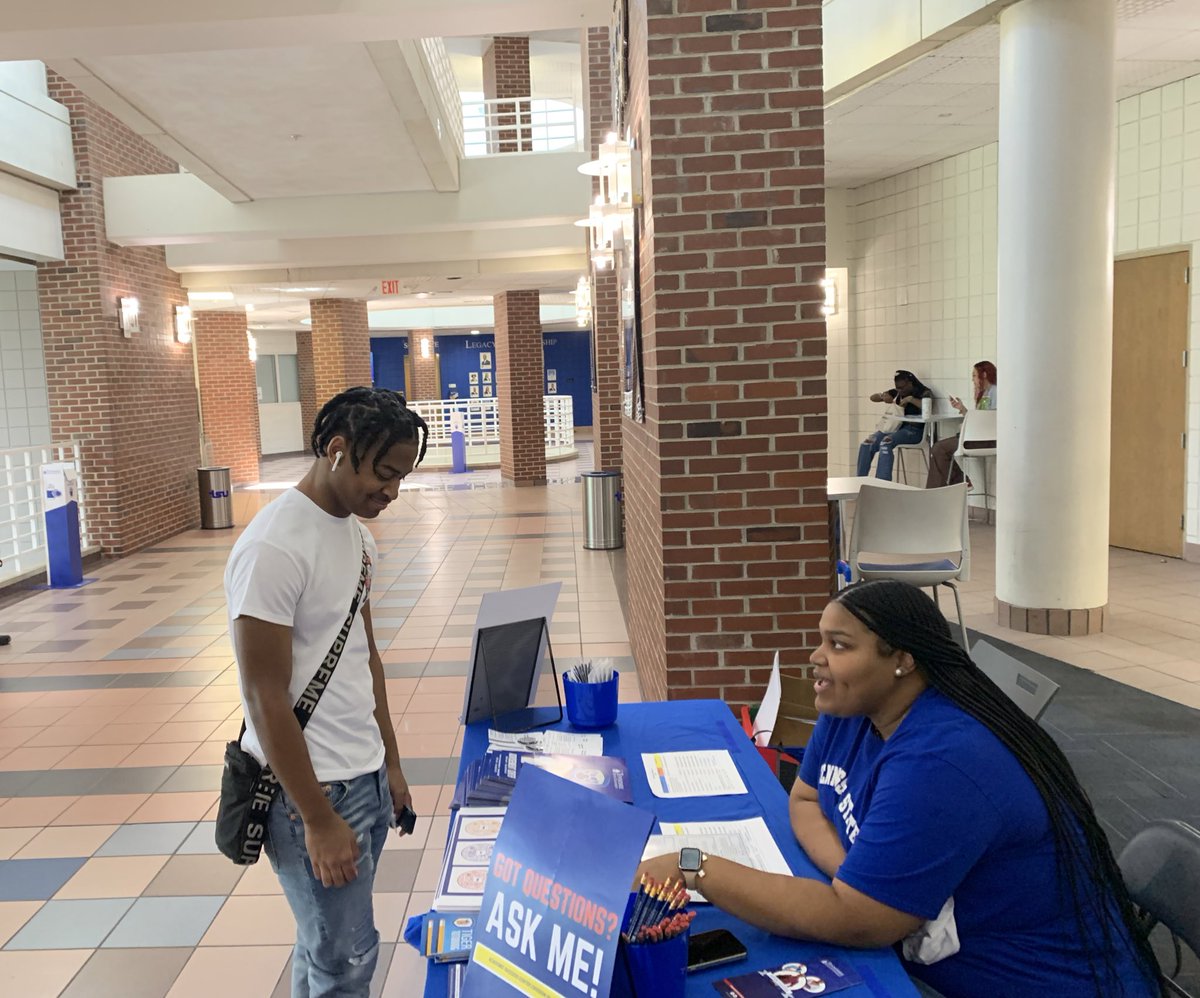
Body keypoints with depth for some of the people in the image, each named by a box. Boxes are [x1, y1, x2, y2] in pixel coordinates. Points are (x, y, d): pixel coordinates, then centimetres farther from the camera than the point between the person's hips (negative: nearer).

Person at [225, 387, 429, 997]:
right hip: (312, 789, -8)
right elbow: (266, 701, -20)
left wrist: (391, 764, 17)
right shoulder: (274, 549, -21)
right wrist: (318, 820, -15)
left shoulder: (356, 531, 6)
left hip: (367, 779, 8)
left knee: (325, 943, 19)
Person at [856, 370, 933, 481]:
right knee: (867, 444, -19)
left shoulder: (924, 392, -1)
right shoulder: (897, 392, 15)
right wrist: (882, 395, -2)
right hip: (895, 426, 6)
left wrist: (911, 399, -23)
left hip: (913, 430, -6)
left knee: (886, 443, -34)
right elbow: (872, 397, 18)